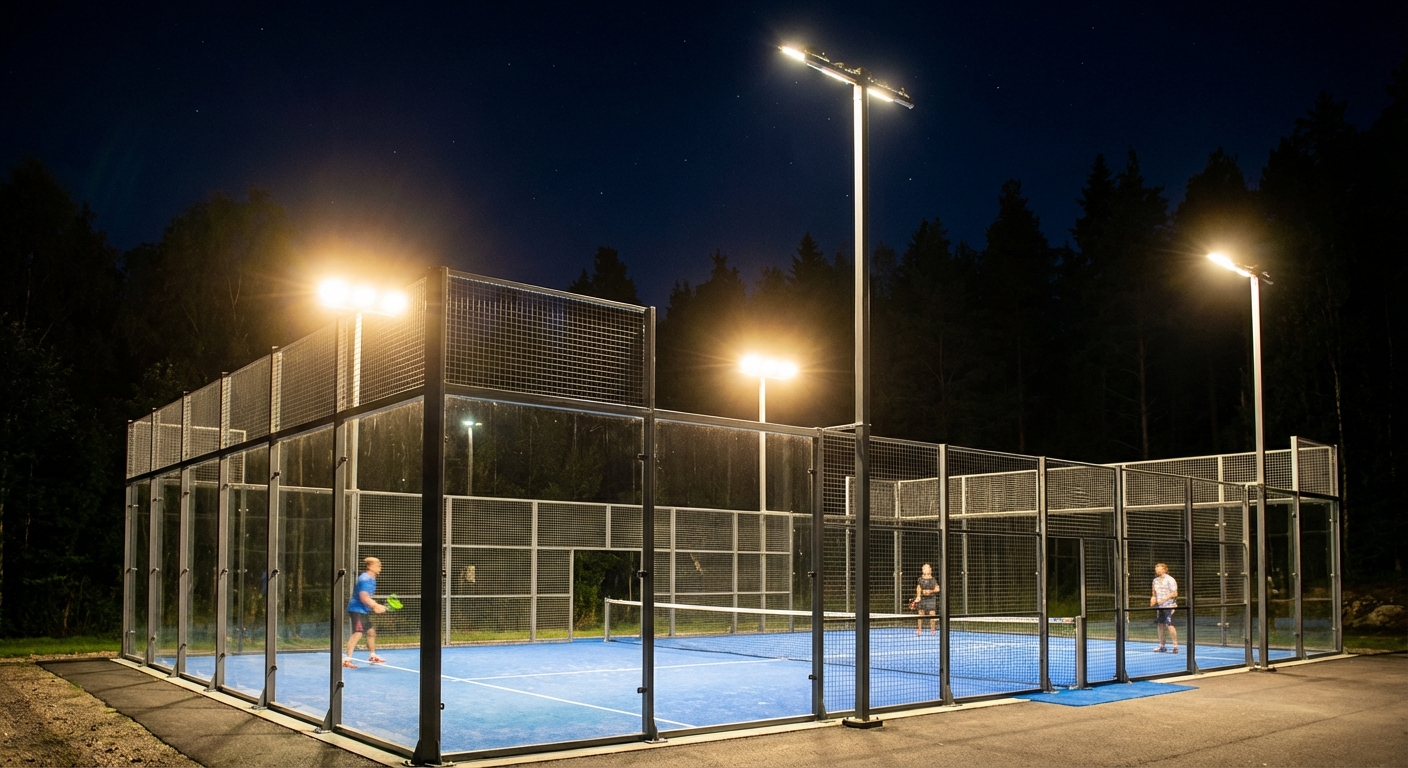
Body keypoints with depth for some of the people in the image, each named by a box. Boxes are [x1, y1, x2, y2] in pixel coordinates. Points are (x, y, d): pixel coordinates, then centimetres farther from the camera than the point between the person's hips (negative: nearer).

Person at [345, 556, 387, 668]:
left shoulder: (371, 579, 15)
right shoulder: (365, 579, -18)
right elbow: (363, 598, -26)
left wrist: (376, 606, 10)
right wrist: (376, 606, -20)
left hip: (364, 611, 11)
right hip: (357, 610, -11)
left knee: (371, 631, 18)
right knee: (357, 633, -18)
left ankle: (372, 656, 32)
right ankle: (347, 659, -19)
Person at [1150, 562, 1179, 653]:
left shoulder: (1170, 580, -8)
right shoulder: (1155, 580, 14)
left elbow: (1174, 593, -12)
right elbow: (1154, 593, 22)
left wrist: (1164, 599, -21)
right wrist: (1153, 599, 1)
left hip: (1168, 606, -7)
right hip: (1159, 606, 7)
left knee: (1169, 625, -13)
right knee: (1160, 625, 8)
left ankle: (1175, 647, -9)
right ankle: (1161, 646, 16)